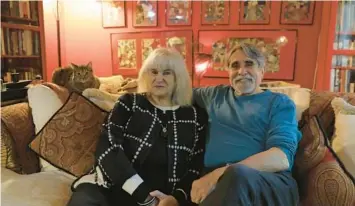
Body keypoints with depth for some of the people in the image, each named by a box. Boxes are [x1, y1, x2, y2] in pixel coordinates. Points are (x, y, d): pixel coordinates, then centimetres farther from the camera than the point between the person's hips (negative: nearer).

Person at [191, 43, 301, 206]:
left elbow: (282, 157, -9)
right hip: (216, 182, 2)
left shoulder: (279, 103, 9)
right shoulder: (216, 94, 22)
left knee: (237, 176, -38)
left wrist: (219, 174, -20)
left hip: (270, 182, -1)